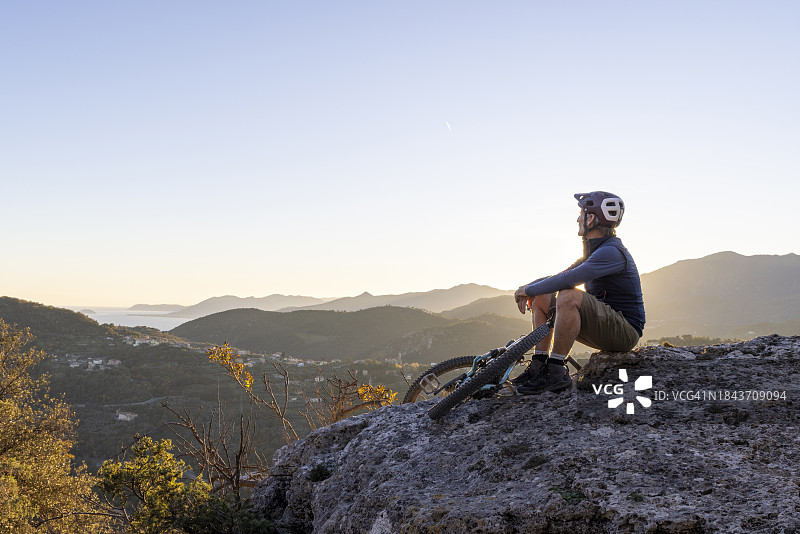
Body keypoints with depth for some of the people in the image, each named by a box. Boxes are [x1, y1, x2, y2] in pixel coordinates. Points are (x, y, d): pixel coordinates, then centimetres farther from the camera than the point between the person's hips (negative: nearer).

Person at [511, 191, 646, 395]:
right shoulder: (595, 251, 14)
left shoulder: (612, 252, -19)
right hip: (604, 328, 10)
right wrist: (529, 288, 2)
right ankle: (539, 366, 2)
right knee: (541, 298, 6)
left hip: (625, 330, -10)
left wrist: (529, 290, -18)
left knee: (569, 296, -34)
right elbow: (563, 275, 19)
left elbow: (568, 279, -30)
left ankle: (556, 371, -27)